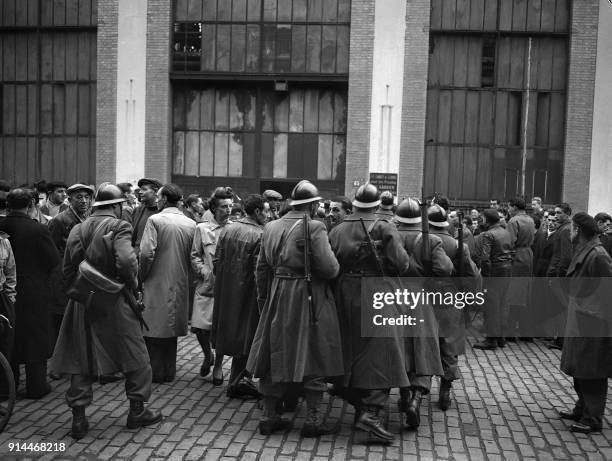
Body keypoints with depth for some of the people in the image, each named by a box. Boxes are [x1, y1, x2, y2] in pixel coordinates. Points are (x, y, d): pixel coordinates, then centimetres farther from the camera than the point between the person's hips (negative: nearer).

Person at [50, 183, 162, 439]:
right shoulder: (119, 226, -10)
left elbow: (67, 270, 7)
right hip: (114, 302, -5)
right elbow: (126, 260, -26)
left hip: (82, 303, 5)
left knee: (81, 359, 12)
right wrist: (132, 284, -9)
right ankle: (137, 410, 18)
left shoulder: (77, 230, 7)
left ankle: (78, 418, 13)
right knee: (135, 356, 10)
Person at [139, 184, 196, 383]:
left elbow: (146, 253, -17)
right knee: (171, 329, 14)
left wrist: (141, 277, -4)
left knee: (154, 330, 5)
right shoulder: (191, 224, 2)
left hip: (156, 284, -5)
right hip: (179, 284, 5)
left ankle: (155, 372, 10)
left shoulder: (155, 220, -11)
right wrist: (183, 274, 13)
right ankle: (169, 371, 21)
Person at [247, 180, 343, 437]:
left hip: (277, 299, 6)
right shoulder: (314, 228, -12)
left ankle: (269, 416, 21)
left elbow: (261, 268, 10)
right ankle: (312, 420, 10)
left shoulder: (271, 227, 7)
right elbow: (329, 268, -18)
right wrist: (335, 264, 4)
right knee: (313, 358, 5)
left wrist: (264, 299, 18)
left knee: (276, 357, 14)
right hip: (309, 300, -6)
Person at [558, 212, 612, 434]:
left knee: (592, 373, 0)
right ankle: (583, 409, 32)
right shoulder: (582, 253, 9)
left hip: (594, 323, -9)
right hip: (580, 321, 9)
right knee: (580, 370, 18)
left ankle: (593, 419, 11)